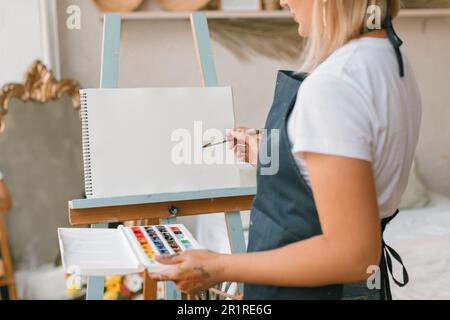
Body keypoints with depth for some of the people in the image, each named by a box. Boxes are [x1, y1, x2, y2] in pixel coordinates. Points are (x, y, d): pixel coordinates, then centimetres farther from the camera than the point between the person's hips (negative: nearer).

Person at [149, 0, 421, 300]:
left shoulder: (332, 86, -26)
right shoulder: (392, 60, 3)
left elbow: (352, 253, -27)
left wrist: (221, 268, -20)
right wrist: (271, 160, 20)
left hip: (309, 288, -9)